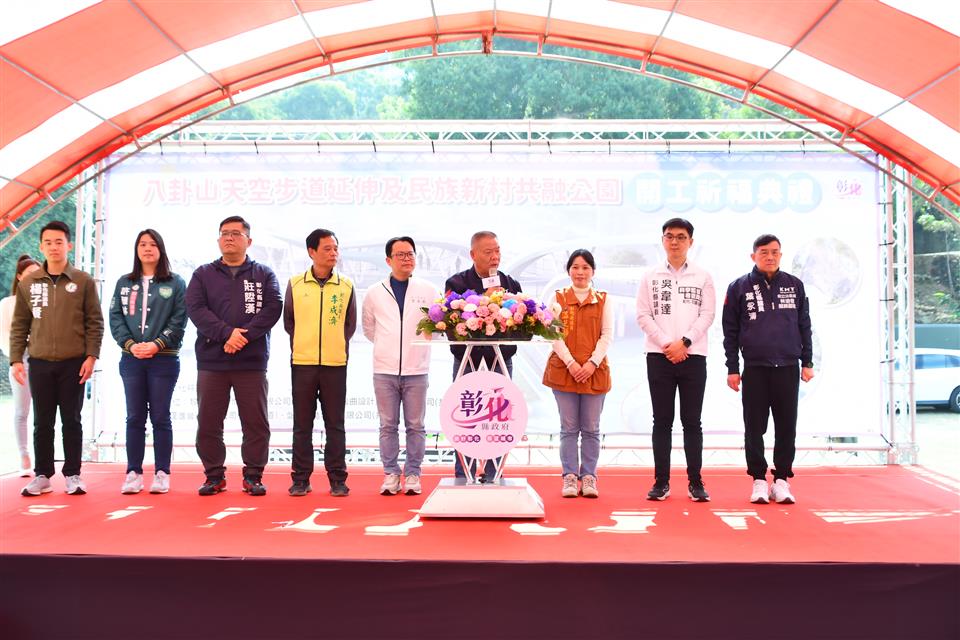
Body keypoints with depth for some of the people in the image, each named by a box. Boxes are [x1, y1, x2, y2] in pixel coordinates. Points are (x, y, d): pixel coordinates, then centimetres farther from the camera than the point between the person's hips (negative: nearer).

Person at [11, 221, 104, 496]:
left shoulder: (84, 281, 0)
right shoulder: (28, 283, 7)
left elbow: (95, 323, 0)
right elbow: (19, 325, 9)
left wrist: (91, 356, -8)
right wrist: (16, 359, 2)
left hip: (74, 364, -2)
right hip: (39, 364, 2)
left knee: (71, 421, 4)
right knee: (42, 423, 7)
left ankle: (72, 474, 13)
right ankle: (42, 475, 17)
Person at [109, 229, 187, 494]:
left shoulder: (175, 283, 4)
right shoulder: (124, 283, 12)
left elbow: (179, 320, -4)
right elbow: (115, 318, 5)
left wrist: (157, 344, -15)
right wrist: (130, 344, -10)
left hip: (164, 359, -3)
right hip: (131, 359, 3)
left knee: (160, 417, 1)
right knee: (135, 417, 5)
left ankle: (161, 473, 7)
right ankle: (134, 473, 10)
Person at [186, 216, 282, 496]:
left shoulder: (264, 274, 9)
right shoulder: (203, 274, 11)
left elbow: (272, 308, -4)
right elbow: (195, 308, -3)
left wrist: (245, 336, -16)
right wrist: (226, 333, -17)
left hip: (252, 363, -1)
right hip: (211, 362, 1)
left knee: (256, 423, 2)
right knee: (208, 423, 5)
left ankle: (253, 476, 13)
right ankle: (214, 475, 18)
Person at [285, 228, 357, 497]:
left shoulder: (346, 286, 3)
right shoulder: (295, 284, 2)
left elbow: (350, 326, 10)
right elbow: (288, 322, 10)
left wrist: (335, 348, 6)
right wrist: (304, 345, 9)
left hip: (335, 364, 0)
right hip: (302, 363, 0)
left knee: (335, 424, 4)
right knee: (302, 424, 6)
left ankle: (337, 479, 11)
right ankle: (301, 478, 14)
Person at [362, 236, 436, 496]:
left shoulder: (428, 290, 3)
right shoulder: (375, 292, 7)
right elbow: (368, 328, 18)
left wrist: (416, 345, 2)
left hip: (416, 369, -1)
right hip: (384, 370, 1)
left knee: (415, 426, 4)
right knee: (388, 426, 5)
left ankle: (412, 475, 12)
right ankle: (390, 474, 13)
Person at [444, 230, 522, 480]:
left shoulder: (511, 284, 8)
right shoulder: (457, 283, -1)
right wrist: (484, 299, -20)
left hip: (501, 363, 2)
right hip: (466, 364, -2)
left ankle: (493, 477, 16)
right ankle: (463, 479, 14)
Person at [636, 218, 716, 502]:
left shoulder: (703, 277, 8)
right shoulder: (651, 276, 8)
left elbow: (707, 314, 1)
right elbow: (643, 315, 2)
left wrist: (683, 342, -11)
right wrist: (666, 344, -10)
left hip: (693, 356, 0)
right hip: (659, 356, 0)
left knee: (691, 421, 3)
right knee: (662, 421, 3)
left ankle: (695, 482, 8)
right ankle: (661, 482, 8)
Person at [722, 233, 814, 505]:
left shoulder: (795, 285, 8)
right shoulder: (739, 287, 2)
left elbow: (804, 326, 12)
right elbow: (730, 331, 3)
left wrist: (807, 362, 7)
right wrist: (732, 369, -1)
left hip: (788, 369, 1)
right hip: (754, 369, -1)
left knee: (786, 427, 4)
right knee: (755, 428, 2)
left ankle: (782, 479, 14)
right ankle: (759, 480, 12)